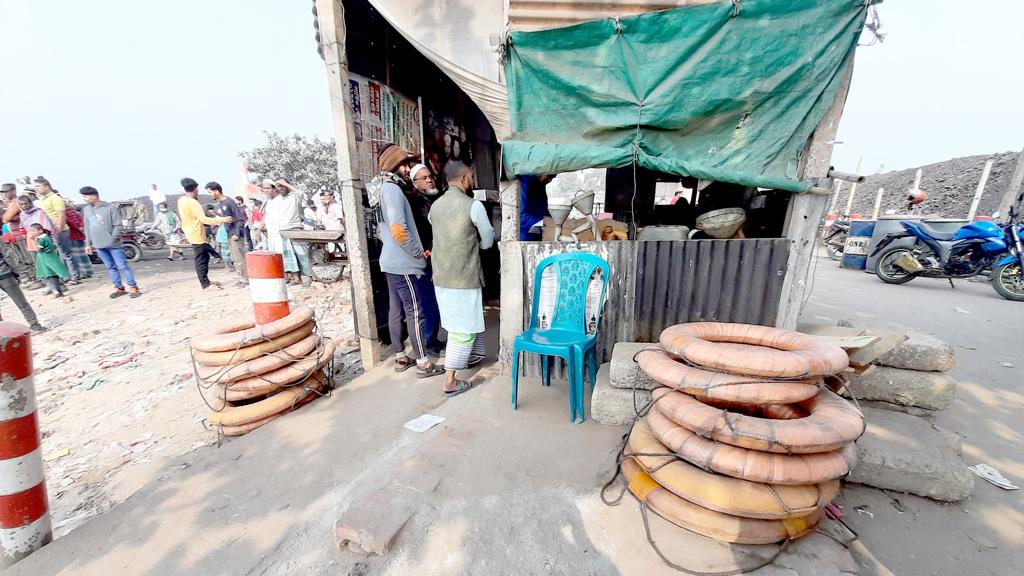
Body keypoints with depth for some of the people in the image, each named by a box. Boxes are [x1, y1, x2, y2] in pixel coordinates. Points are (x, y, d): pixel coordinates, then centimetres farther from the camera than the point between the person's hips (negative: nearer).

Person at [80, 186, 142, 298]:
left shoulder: (110, 208, -7)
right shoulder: (86, 209, 11)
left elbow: (118, 225, -8)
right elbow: (87, 228, 15)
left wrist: (112, 239, -13)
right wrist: (88, 243, 14)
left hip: (114, 244, -6)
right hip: (99, 245, 6)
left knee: (122, 266, -5)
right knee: (110, 267, 9)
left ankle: (134, 287, -3)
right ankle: (119, 288, 14)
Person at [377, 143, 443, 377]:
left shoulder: (385, 190, 17)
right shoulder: (393, 190, -13)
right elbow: (398, 230, -23)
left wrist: (416, 254, 16)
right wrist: (420, 254, -11)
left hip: (391, 262, 10)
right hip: (404, 264, -10)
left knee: (397, 310, 13)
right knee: (416, 312, -4)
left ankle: (400, 358, 24)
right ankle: (423, 363, 5)